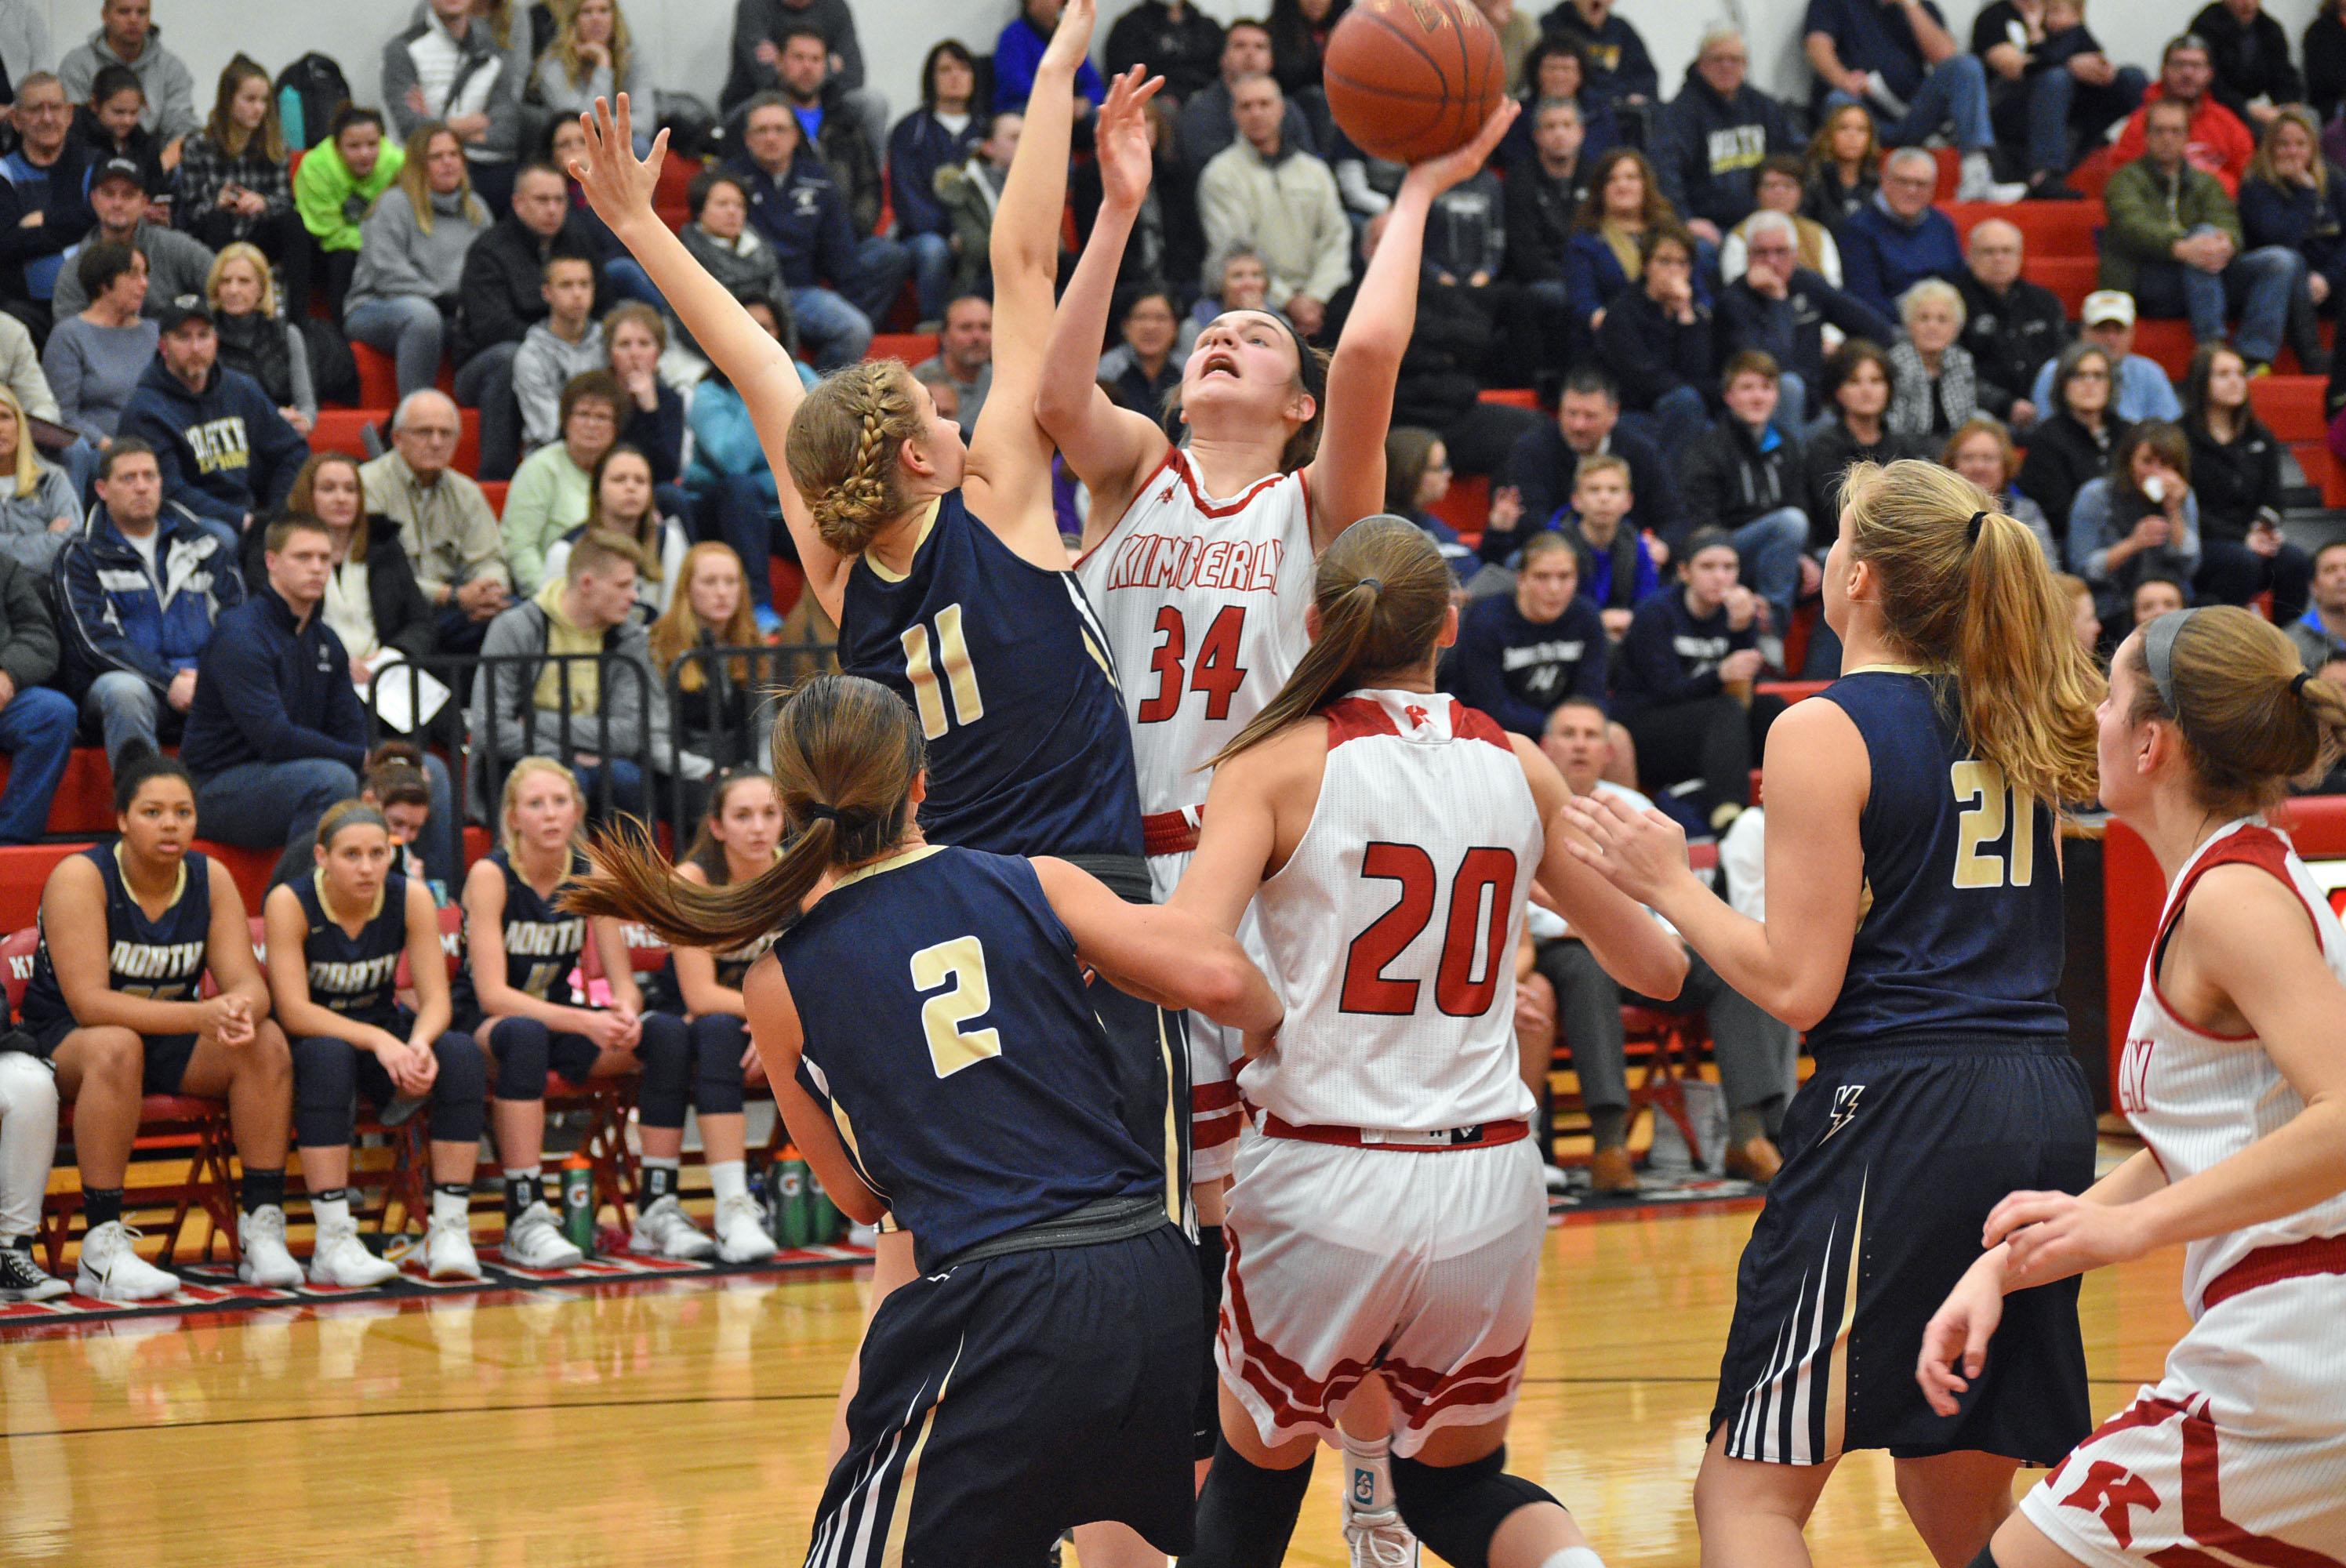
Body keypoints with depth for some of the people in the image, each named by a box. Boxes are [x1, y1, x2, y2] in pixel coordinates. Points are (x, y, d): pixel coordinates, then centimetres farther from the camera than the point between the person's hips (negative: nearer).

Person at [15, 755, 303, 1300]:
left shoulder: (211, 879, -2)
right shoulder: (81, 877, -18)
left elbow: (247, 983, -7)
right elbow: (89, 1003, -26)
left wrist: (242, 1008, -35)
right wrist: (198, 1016, -37)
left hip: (169, 1044, 5)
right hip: (64, 1045, -5)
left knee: (267, 1041, -21)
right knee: (116, 1047, -39)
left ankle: (263, 1229, -20)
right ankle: (102, 1250, -38)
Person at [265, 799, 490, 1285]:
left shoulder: (412, 898, -8)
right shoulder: (290, 903, -17)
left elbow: (436, 998, -10)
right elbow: (294, 1011, -24)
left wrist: (419, 1044, -34)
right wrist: (379, 1042, -37)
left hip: (387, 1039, 4)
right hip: (311, 1044, -4)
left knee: (461, 1054, -26)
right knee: (329, 1056, -39)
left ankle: (450, 1230, -26)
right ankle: (334, 1243, -41)